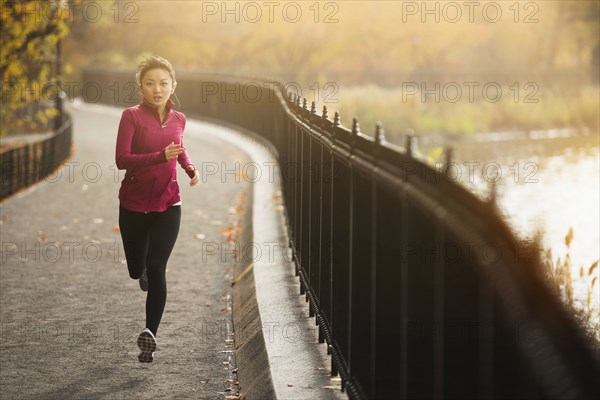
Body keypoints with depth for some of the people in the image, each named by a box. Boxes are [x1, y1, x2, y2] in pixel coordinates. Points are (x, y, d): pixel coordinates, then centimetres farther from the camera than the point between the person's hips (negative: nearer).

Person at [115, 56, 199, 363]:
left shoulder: (178, 119, 1)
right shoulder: (131, 116, -11)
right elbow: (121, 159, -21)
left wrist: (190, 168, 3)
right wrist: (161, 156, -32)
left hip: (167, 206, 1)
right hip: (134, 205, -1)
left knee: (156, 269, -13)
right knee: (136, 269, 15)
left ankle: (150, 335, -11)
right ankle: (144, 270, 53)